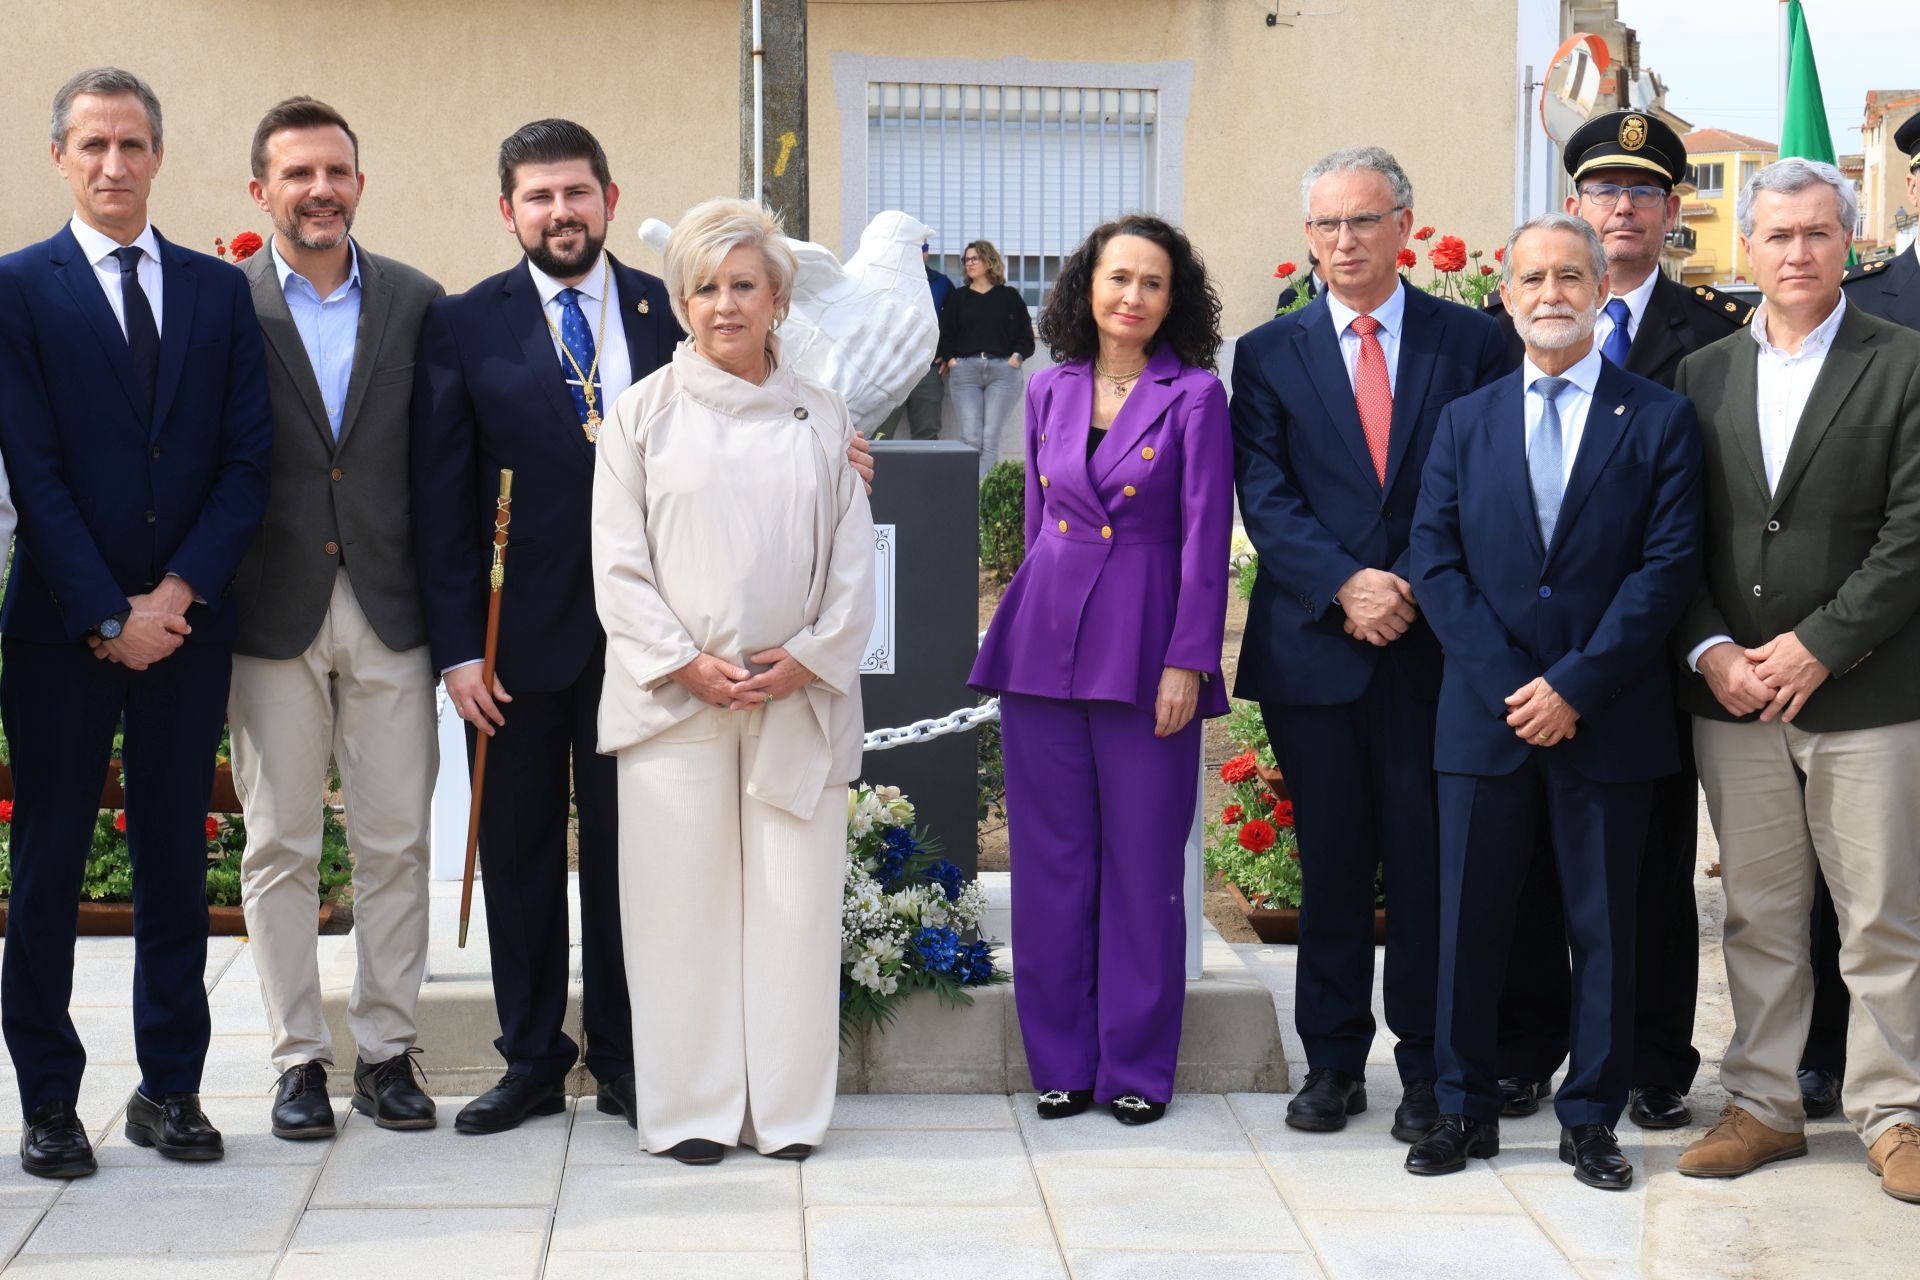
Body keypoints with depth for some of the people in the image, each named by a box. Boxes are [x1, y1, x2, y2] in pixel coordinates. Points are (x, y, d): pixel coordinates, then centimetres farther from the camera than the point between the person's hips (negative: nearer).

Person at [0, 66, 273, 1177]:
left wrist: (178, 592, -8)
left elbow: (248, 459, 3)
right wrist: (106, 617, -12)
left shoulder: (220, 291, 9)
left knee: (178, 861, 8)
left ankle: (172, 1089, 18)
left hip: (188, 623, 3)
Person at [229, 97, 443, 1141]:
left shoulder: (417, 303, 7)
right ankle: (299, 1057, 15)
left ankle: (386, 1048, 17)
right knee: (279, 848, 5)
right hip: (273, 614, -2)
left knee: (396, 843, 6)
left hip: (390, 613, 2)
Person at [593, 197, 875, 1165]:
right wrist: (686, 664, -9)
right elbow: (618, 561, 2)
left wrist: (808, 659, -6)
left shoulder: (822, 416, 10)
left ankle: (788, 1109, 12)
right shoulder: (644, 411, 6)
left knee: (795, 900, 1)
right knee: (682, 901, 0)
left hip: (799, 696, 1)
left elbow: (853, 561, 8)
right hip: (674, 696, -1)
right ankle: (692, 1111, 10)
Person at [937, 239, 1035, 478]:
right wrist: (950, 358, -3)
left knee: (991, 440, -12)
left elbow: (1025, 334, 12)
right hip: (965, 371, 1)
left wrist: (1016, 356, -4)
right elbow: (945, 333, 13)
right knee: (970, 438, -13)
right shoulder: (957, 298, 20)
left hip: (1002, 370, -1)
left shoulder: (1009, 297, 16)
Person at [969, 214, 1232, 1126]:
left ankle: (1136, 1065, 13)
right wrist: (1037, 611, 15)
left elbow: (1204, 538, -6)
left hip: (1144, 644, -4)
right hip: (1045, 640, 4)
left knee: (1143, 861, 2)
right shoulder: (1049, 391, 10)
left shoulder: (1196, 395, -3)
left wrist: (1187, 662, -11)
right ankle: (1061, 1058, 17)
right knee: (1052, 858, 7)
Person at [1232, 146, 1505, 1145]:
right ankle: (1332, 1063, 17)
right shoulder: (1269, 352, 8)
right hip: (1312, 647, 1)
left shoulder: (1469, 341, 6)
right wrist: (1346, 585, -14)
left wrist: (1414, 589, -11)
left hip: (1433, 644, -1)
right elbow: (1265, 497, 0)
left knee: (1427, 863, 2)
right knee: (1331, 864, 7)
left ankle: (1426, 1070, 13)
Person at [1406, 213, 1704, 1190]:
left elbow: (1668, 566, -5)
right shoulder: (1465, 422, 10)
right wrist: (1510, 685, -9)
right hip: (1485, 713, 2)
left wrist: (1576, 685, -13)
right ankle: (1466, 1110, 17)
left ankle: (1592, 1119, 16)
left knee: (1604, 922, 5)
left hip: (1608, 719, -2)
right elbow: (1435, 561, 3)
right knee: (1470, 919, 5)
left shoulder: (1660, 421, 2)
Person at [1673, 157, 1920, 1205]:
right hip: (1732, 691, 3)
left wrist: (1817, 645, -13)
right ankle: (1763, 1105, 20)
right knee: (1759, 917, 10)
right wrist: (1710, 650, -6)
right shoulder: (1703, 374, 10)